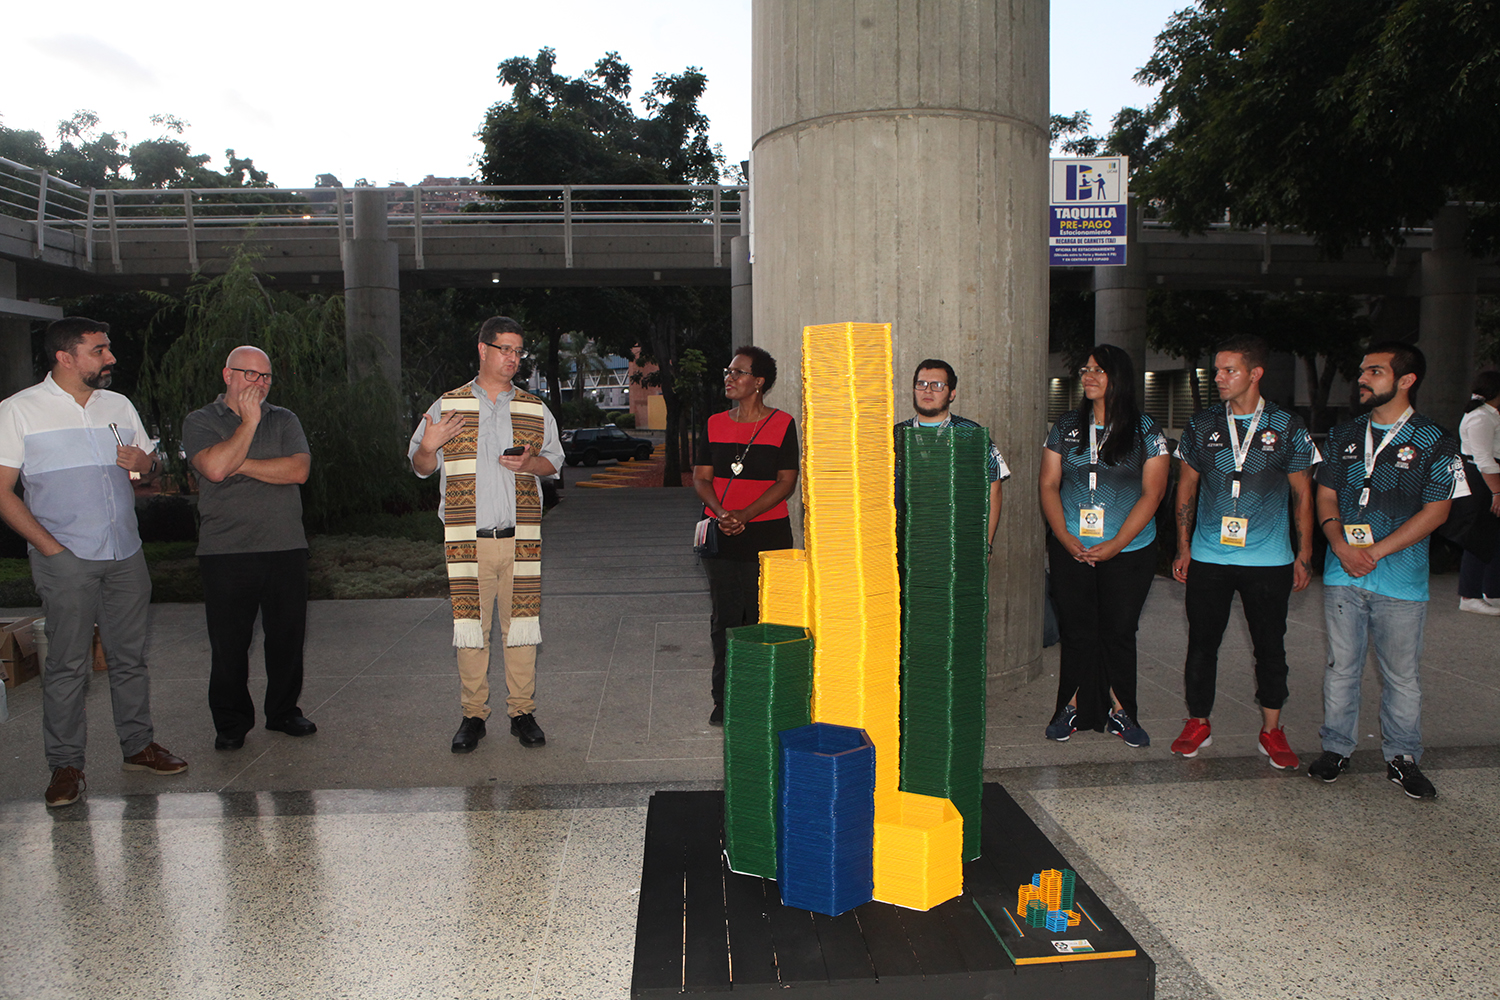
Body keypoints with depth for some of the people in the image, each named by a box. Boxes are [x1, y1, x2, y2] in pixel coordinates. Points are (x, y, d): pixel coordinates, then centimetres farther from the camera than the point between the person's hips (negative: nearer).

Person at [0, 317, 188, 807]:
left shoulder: (119, 406, 14)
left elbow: (150, 470, 21)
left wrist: (144, 465, -4)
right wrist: (49, 546, -13)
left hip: (126, 556, 5)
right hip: (66, 560, -4)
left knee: (130, 656, 10)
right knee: (68, 664, -1)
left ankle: (138, 745, 21)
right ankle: (65, 765, 10)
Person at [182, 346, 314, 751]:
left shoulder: (284, 420, 12)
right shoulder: (200, 422, 5)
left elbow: (299, 470, -5)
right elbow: (214, 467, -15)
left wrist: (240, 464, -8)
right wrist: (249, 422, -9)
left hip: (285, 549, 2)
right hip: (225, 551, -2)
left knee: (287, 634, 8)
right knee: (228, 642, 3)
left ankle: (283, 712, 25)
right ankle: (231, 722, 19)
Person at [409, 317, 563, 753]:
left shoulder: (535, 410, 12)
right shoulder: (447, 406, 9)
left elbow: (553, 460, 15)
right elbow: (420, 465, 11)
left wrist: (528, 463, -6)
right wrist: (428, 447, -12)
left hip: (521, 536, 1)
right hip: (467, 537, -1)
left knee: (521, 625, 2)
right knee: (469, 624, 1)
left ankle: (522, 712, 13)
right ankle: (473, 715, 13)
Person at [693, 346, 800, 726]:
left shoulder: (781, 424, -1)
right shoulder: (714, 424, 10)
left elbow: (786, 481, -6)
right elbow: (701, 477, 6)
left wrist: (744, 515, -16)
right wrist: (720, 512, -13)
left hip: (768, 535, -3)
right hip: (720, 537, 3)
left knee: (762, 619, 0)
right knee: (724, 618, 5)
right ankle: (724, 701, 14)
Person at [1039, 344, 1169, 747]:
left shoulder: (1146, 431, -1)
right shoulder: (1066, 427, 7)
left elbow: (1152, 493, -5)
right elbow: (1049, 485, 4)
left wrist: (1116, 544, -12)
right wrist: (1065, 539, -7)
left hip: (1128, 552, -1)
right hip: (1071, 551, 2)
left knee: (1119, 631, 6)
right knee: (1077, 630, 6)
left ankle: (1119, 711, 19)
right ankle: (1073, 708, 18)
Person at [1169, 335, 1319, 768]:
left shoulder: (1288, 428, 0)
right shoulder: (1202, 424, 4)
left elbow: (1302, 495, 5)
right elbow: (1186, 488, 10)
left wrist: (1304, 556, 2)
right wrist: (1183, 547, 5)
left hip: (1269, 560, -1)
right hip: (1208, 558, 1)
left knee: (1270, 645, 7)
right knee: (1202, 642, 7)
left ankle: (1271, 731, 21)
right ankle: (1198, 723, 21)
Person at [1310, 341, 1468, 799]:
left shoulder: (1434, 443, -2)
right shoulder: (1344, 435, 10)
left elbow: (1435, 512, -6)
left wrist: (1375, 551, -13)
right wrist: (1340, 544, -8)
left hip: (1401, 577, -3)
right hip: (1342, 573, 3)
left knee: (1402, 674, 5)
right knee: (1341, 666, 9)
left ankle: (1402, 757, 20)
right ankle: (1336, 748, 21)